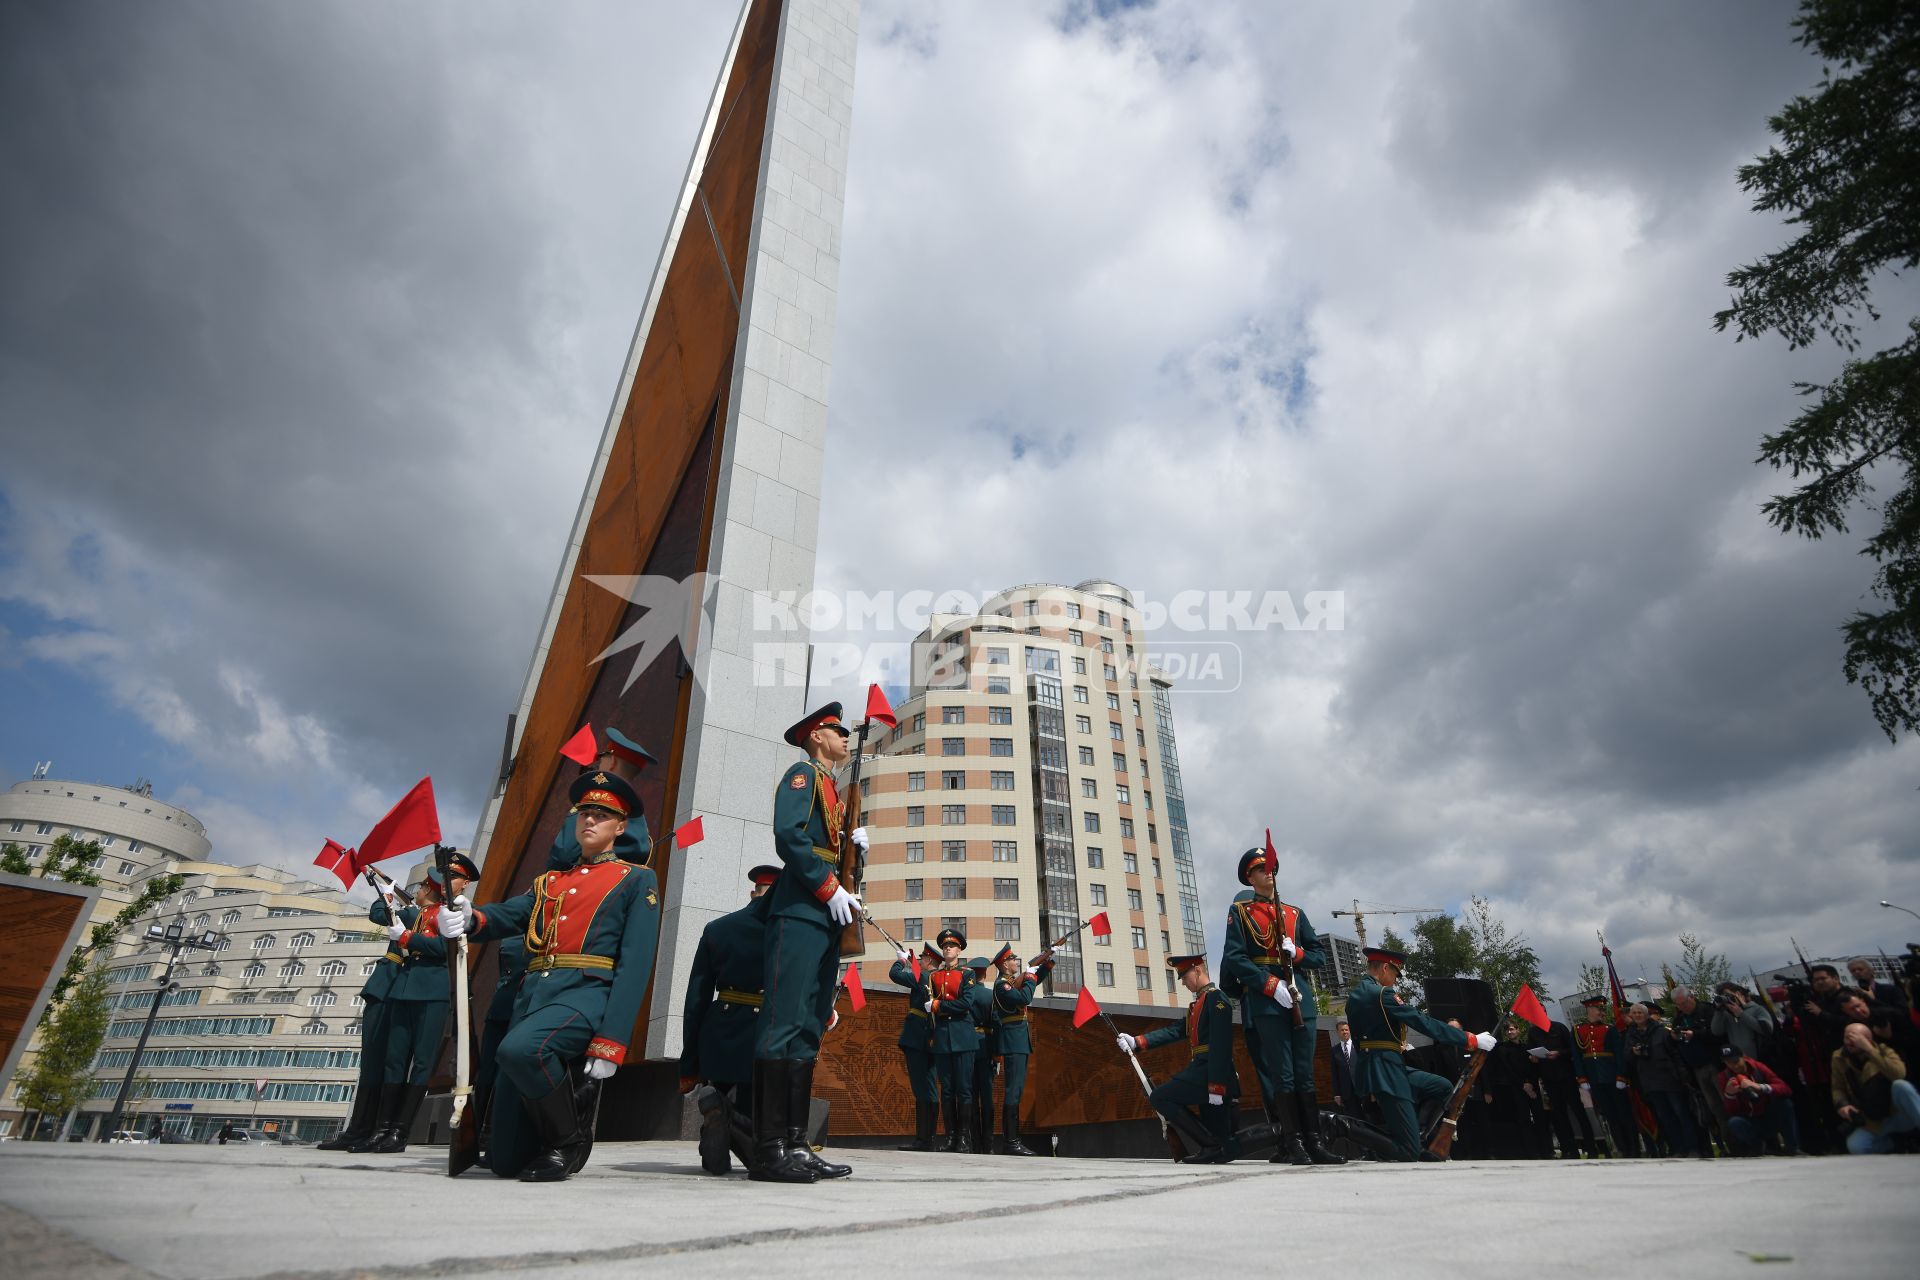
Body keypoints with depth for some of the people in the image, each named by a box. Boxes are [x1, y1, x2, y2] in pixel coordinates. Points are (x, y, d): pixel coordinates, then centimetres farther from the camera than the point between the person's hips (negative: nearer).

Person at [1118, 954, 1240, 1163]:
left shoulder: (1216, 999, -9)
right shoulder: (1198, 1004, 21)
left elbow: (1221, 1047, -18)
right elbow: (1173, 1030, 15)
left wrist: (1216, 1088, -23)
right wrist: (1136, 1042, 6)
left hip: (1208, 1073, -9)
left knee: (1159, 1097, -9)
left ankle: (1213, 1146, -9)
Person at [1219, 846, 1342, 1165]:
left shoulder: (1295, 913, 19)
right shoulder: (1240, 911, 4)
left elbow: (1319, 955, 15)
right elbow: (1236, 958, -6)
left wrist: (1297, 953, -7)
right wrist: (1271, 985, -17)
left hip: (1301, 999, 5)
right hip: (1265, 1000, -5)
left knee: (1305, 1074, 6)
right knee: (1282, 1074, -5)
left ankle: (1314, 1142, 9)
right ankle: (1292, 1142, 0)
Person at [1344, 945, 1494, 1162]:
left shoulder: (1355, 993, 14)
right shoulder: (1381, 993, -16)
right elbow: (1424, 1022, -16)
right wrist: (1472, 1040, -10)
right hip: (1385, 1072, -10)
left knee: (1442, 1087, 17)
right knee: (1408, 1152, -7)